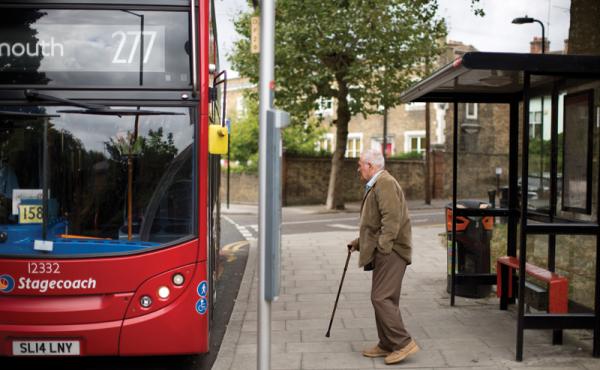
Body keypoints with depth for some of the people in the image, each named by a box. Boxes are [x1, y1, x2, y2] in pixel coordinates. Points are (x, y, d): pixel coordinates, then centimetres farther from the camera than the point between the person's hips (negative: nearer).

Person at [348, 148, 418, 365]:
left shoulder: (385, 184, -13)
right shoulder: (376, 185, 21)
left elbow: (391, 218, -23)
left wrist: (382, 248, -25)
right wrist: (359, 242, 29)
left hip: (391, 251, -11)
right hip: (384, 251, 11)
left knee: (381, 298, -12)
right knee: (383, 299, 13)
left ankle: (403, 343, -7)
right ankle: (387, 345, 20)